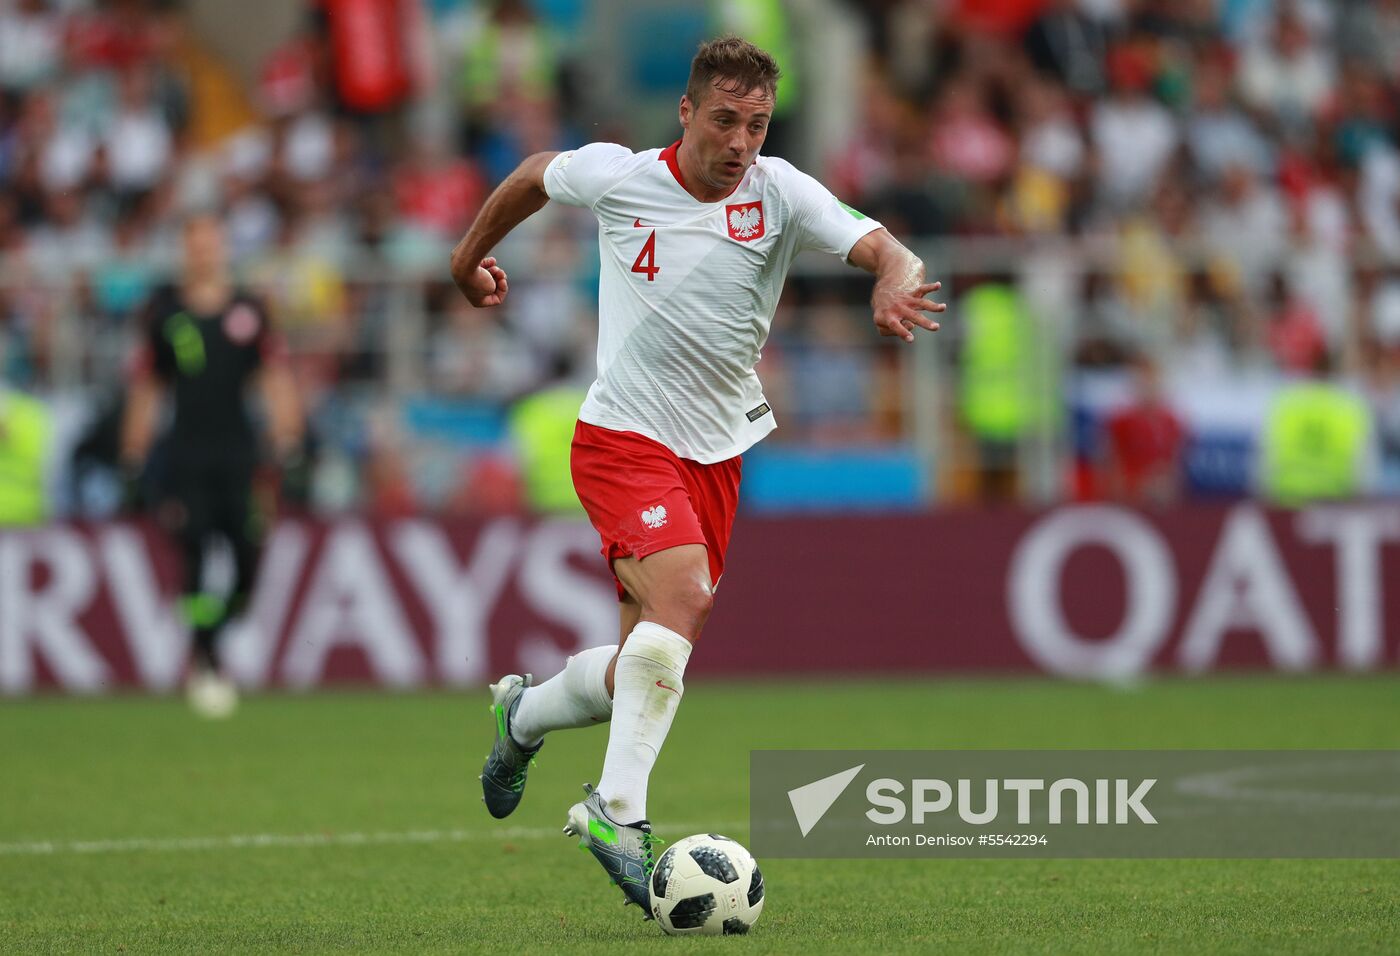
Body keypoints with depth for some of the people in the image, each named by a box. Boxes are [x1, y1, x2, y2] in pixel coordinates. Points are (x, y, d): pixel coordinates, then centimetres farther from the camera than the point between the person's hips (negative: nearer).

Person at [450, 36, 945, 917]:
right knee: (680, 596, -28)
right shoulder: (615, 176, -9)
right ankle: (618, 811, -22)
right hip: (624, 439, -4)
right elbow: (537, 174, 13)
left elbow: (887, 253, -18)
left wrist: (897, 285, -41)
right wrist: (472, 253, 26)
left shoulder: (779, 193, -7)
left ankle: (525, 714, 40)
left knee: (652, 665, 9)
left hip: (717, 456, 4)